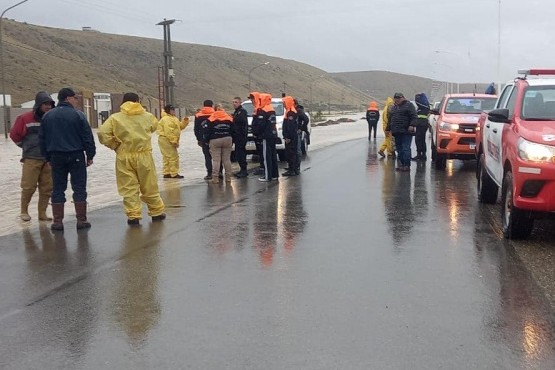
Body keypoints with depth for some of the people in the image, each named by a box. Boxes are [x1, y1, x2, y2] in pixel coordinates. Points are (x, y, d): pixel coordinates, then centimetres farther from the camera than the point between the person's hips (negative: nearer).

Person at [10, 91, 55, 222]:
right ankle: (24, 211, 16)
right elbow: (14, 134, 4)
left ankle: (42, 213, 13)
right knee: (29, 187, -2)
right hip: (31, 159, -3)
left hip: (49, 159, 3)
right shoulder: (25, 118, -4)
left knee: (47, 188, 4)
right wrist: (27, 147, 9)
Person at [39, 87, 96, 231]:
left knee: (58, 189, 8)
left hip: (56, 157, 4)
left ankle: (57, 221, 7)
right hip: (76, 156, -4)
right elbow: (87, 137, -7)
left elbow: (42, 138, 11)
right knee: (79, 188, 3)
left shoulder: (47, 116, 7)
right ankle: (81, 220, 3)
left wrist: (48, 157, 18)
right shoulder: (77, 115, -7)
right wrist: (90, 155, 1)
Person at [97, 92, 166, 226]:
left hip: (124, 156, -1)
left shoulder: (115, 118, -1)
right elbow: (154, 126, 22)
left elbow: (102, 133, -8)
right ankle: (157, 212, 23)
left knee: (129, 188, 5)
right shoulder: (147, 116, 4)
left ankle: (133, 215, 3)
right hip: (144, 155, 1)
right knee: (149, 187, 12)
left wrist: (114, 145, 3)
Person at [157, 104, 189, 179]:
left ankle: (166, 173, 20)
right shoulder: (167, 119, -16)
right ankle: (174, 174, -6)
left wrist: (184, 122, 0)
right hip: (166, 140, -11)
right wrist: (174, 141, -25)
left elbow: (180, 126, 18)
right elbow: (169, 131, -24)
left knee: (167, 157, 14)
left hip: (169, 141, 11)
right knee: (173, 156, -9)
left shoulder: (173, 118, 18)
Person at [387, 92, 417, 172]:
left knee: (405, 149, -10)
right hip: (396, 133, 7)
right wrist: (388, 129, 23)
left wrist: (412, 125, -21)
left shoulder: (409, 105, 1)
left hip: (406, 132, -7)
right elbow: (390, 119, 27)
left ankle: (407, 165, -10)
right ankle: (402, 164, 13)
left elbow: (413, 116, -8)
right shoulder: (393, 107, 22)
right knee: (399, 149, 7)